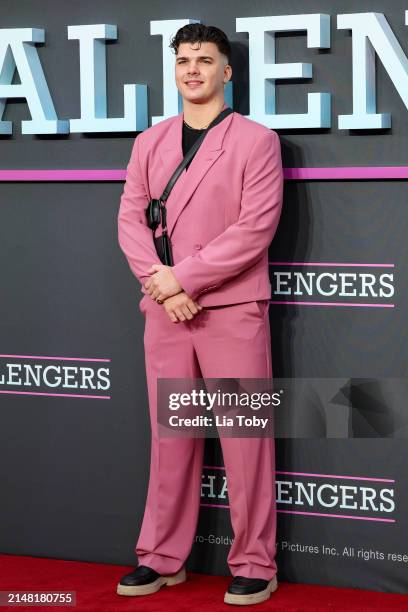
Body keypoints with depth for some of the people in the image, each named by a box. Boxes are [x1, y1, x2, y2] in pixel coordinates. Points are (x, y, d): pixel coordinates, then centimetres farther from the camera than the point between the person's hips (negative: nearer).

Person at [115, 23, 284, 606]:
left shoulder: (256, 140, -2)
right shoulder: (150, 142, 13)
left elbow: (255, 228, -11)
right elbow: (130, 217, 6)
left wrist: (182, 277, -15)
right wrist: (158, 280, -11)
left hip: (232, 309, -4)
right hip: (164, 310, 4)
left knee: (244, 438, -1)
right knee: (170, 436, 9)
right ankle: (162, 558, 17)